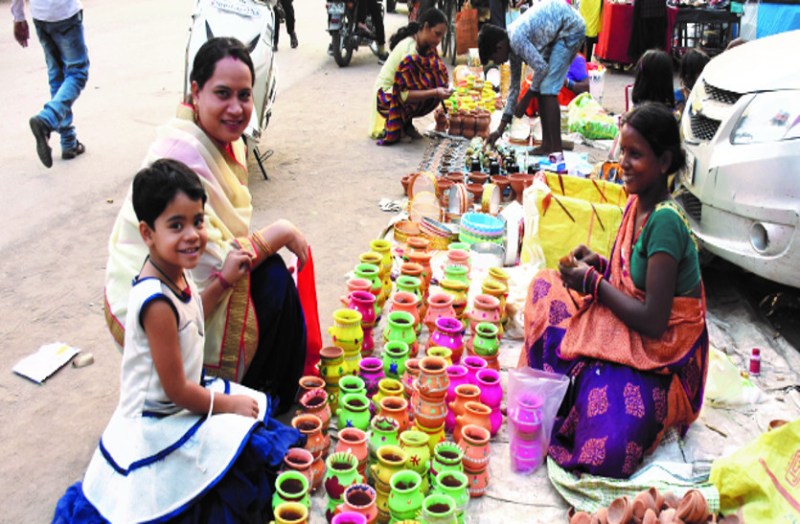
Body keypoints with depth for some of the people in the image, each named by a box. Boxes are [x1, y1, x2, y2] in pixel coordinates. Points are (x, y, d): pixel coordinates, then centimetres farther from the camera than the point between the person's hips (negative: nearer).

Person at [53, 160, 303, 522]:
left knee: (256, 407, 14)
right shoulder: (156, 302, -32)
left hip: (181, 398, 9)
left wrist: (223, 281, 7)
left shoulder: (174, 270, -6)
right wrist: (228, 404, -10)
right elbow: (177, 391, -24)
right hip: (160, 425, -9)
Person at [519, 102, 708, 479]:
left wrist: (593, 283, -14)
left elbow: (653, 321, -24)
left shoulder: (665, 221, -23)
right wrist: (600, 265, -4)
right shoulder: (638, 203, 3)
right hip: (629, 334, 9)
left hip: (661, 353, -9)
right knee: (546, 286, 0)